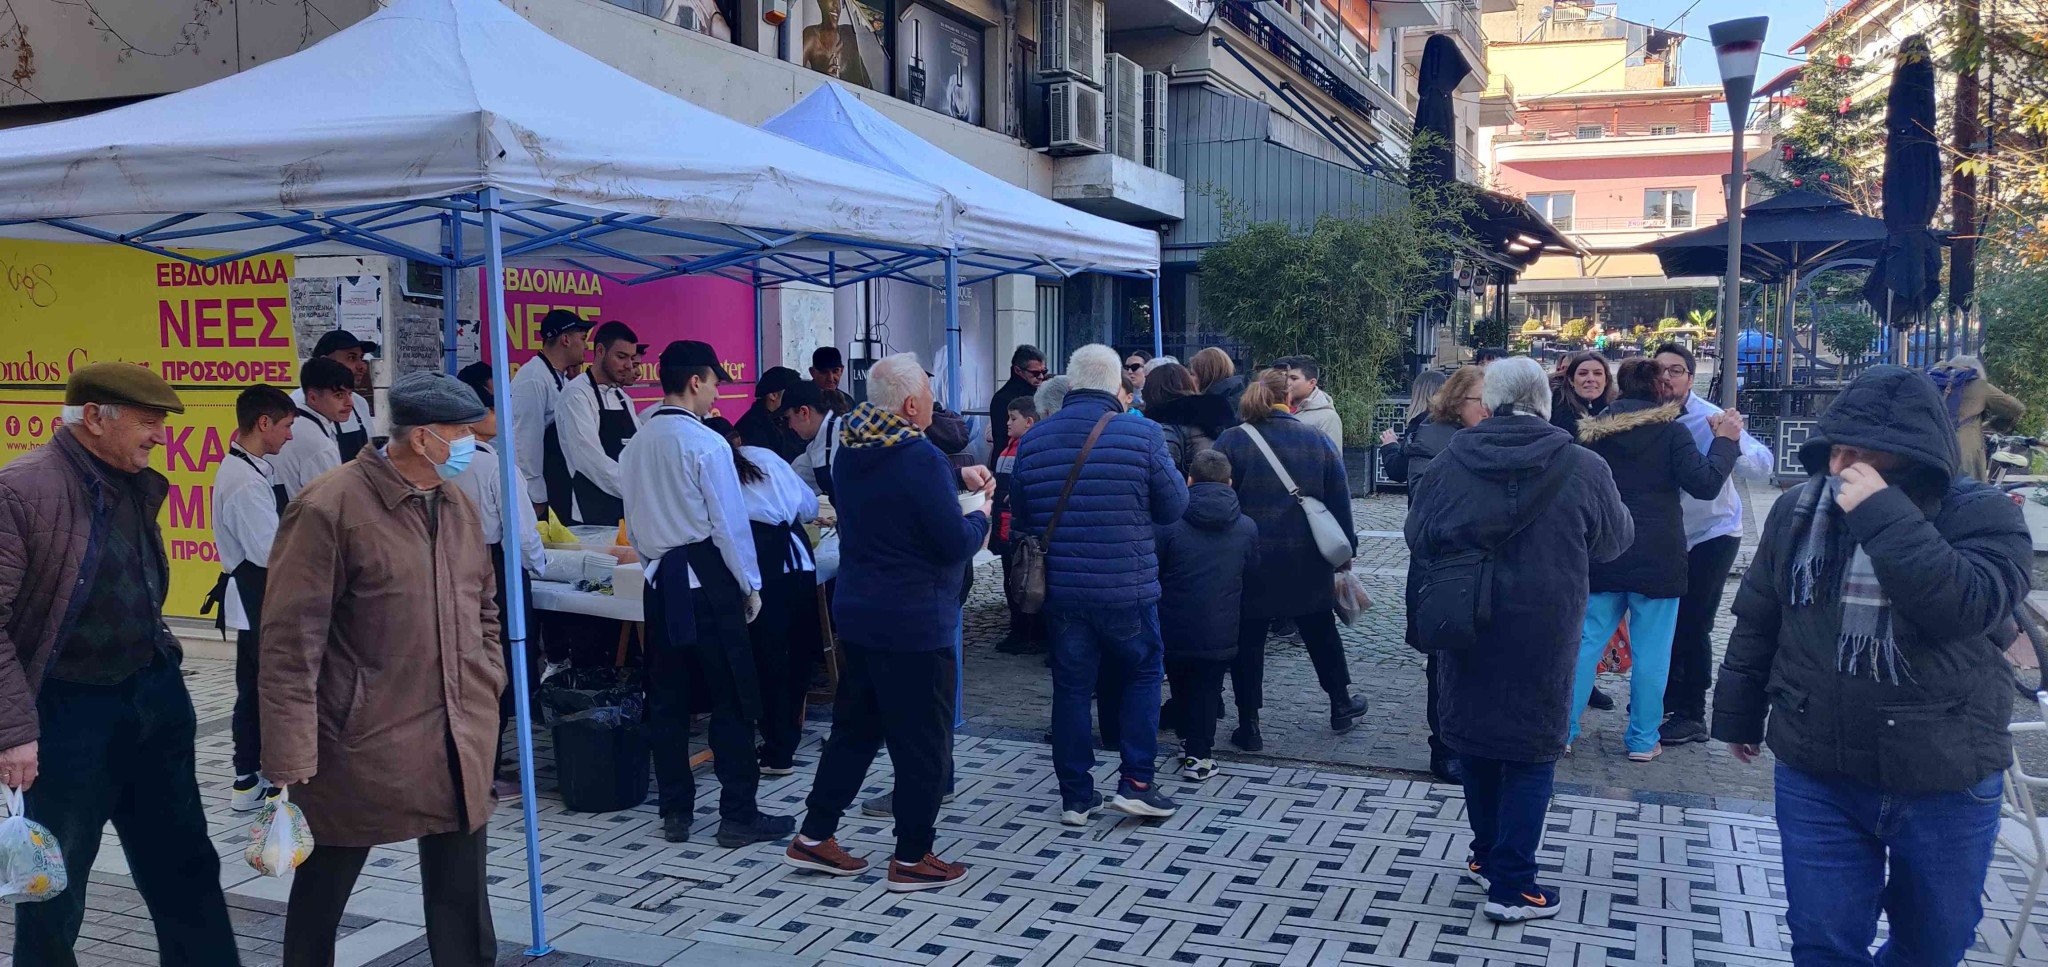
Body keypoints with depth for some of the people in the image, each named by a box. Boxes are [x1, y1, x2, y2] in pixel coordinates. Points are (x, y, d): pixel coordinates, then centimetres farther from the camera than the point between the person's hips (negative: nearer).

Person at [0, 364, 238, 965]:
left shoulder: (141, 485, 6)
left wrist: (160, 678, 16)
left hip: (157, 696, 7)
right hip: (70, 712, -6)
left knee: (185, 869, 14)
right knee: (55, 886, 11)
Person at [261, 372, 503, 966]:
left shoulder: (457, 504, 8)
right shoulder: (329, 509, -14)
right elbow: (290, 647, -16)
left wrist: (487, 682, 11)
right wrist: (289, 763, -17)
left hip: (461, 741, 6)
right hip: (360, 740, -6)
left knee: (462, 900, 14)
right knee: (322, 888, 15)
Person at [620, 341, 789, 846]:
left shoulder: (636, 445, 8)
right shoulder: (706, 444, -13)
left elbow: (634, 522, 14)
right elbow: (730, 523, -12)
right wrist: (750, 585, -3)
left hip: (660, 581, 7)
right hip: (708, 582, -7)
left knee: (667, 700, 11)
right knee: (732, 700, 0)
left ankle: (675, 812, 18)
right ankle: (738, 815, 3)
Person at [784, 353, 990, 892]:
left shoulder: (850, 454, 6)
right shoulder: (920, 458, -20)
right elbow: (955, 544, -18)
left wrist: (956, 480, 17)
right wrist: (979, 513, 1)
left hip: (857, 617, 8)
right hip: (914, 625, -8)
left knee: (855, 728, 19)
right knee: (924, 743, 5)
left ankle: (814, 837, 24)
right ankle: (911, 859, 13)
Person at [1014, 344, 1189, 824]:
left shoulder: (1033, 439, 1)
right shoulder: (1143, 434, -11)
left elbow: (1022, 517, 9)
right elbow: (1173, 506, -3)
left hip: (1059, 588, 3)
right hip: (1127, 587, -3)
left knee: (1071, 686, 11)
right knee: (1142, 676, 16)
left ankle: (1076, 796, 17)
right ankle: (1137, 783, 13)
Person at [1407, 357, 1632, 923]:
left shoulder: (1450, 463, -6)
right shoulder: (1584, 470, -11)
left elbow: (1418, 539, 6)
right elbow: (1614, 541, 5)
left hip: (1465, 626, 3)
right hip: (1542, 634, -3)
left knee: (1475, 741, 18)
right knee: (1531, 754, 7)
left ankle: (1487, 856, 33)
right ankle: (1511, 885, 9)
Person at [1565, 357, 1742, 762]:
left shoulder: (1593, 430, 6)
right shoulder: (1670, 431, -7)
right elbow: (1704, 484, -10)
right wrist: (1726, 441, 0)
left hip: (1602, 557, 4)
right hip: (1656, 558, -3)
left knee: (1587, 642, 8)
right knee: (1651, 650, 4)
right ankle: (1642, 739, 10)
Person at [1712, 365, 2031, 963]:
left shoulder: (1981, 514, -10)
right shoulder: (1797, 510, 0)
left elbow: (1964, 605, -30)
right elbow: (1756, 620, 10)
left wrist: (1881, 515, -30)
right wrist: (1739, 714, 15)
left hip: (1947, 786, -1)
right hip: (1815, 778, 2)